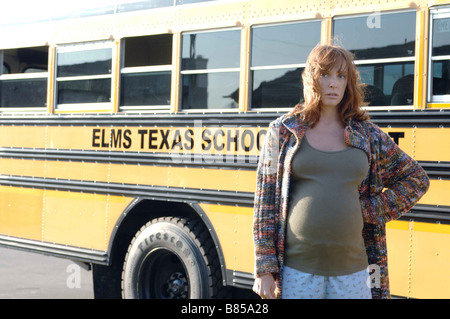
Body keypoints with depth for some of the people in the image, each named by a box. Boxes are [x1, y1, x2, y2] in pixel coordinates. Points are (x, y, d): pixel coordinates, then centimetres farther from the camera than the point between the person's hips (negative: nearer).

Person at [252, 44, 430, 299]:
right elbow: (266, 200, 2)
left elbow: (417, 179, 18)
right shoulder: (283, 131, 3)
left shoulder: (368, 135, 7)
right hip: (297, 270, -2)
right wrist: (264, 268, -3)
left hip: (351, 270, 2)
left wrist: (374, 210, 4)